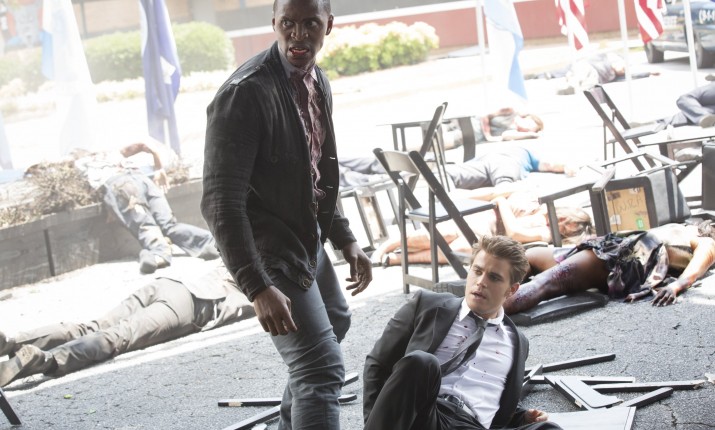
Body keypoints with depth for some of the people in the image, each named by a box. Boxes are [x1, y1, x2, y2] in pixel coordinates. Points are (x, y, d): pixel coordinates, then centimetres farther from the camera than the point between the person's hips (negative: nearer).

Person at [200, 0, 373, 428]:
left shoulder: (318, 81, 3)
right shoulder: (245, 92, -25)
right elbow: (221, 204, -28)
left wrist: (347, 241, 9)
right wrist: (257, 288, -33)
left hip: (308, 239, 10)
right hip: (270, 251, -10)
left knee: (335, 321, 30)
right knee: (323, 367, -14)